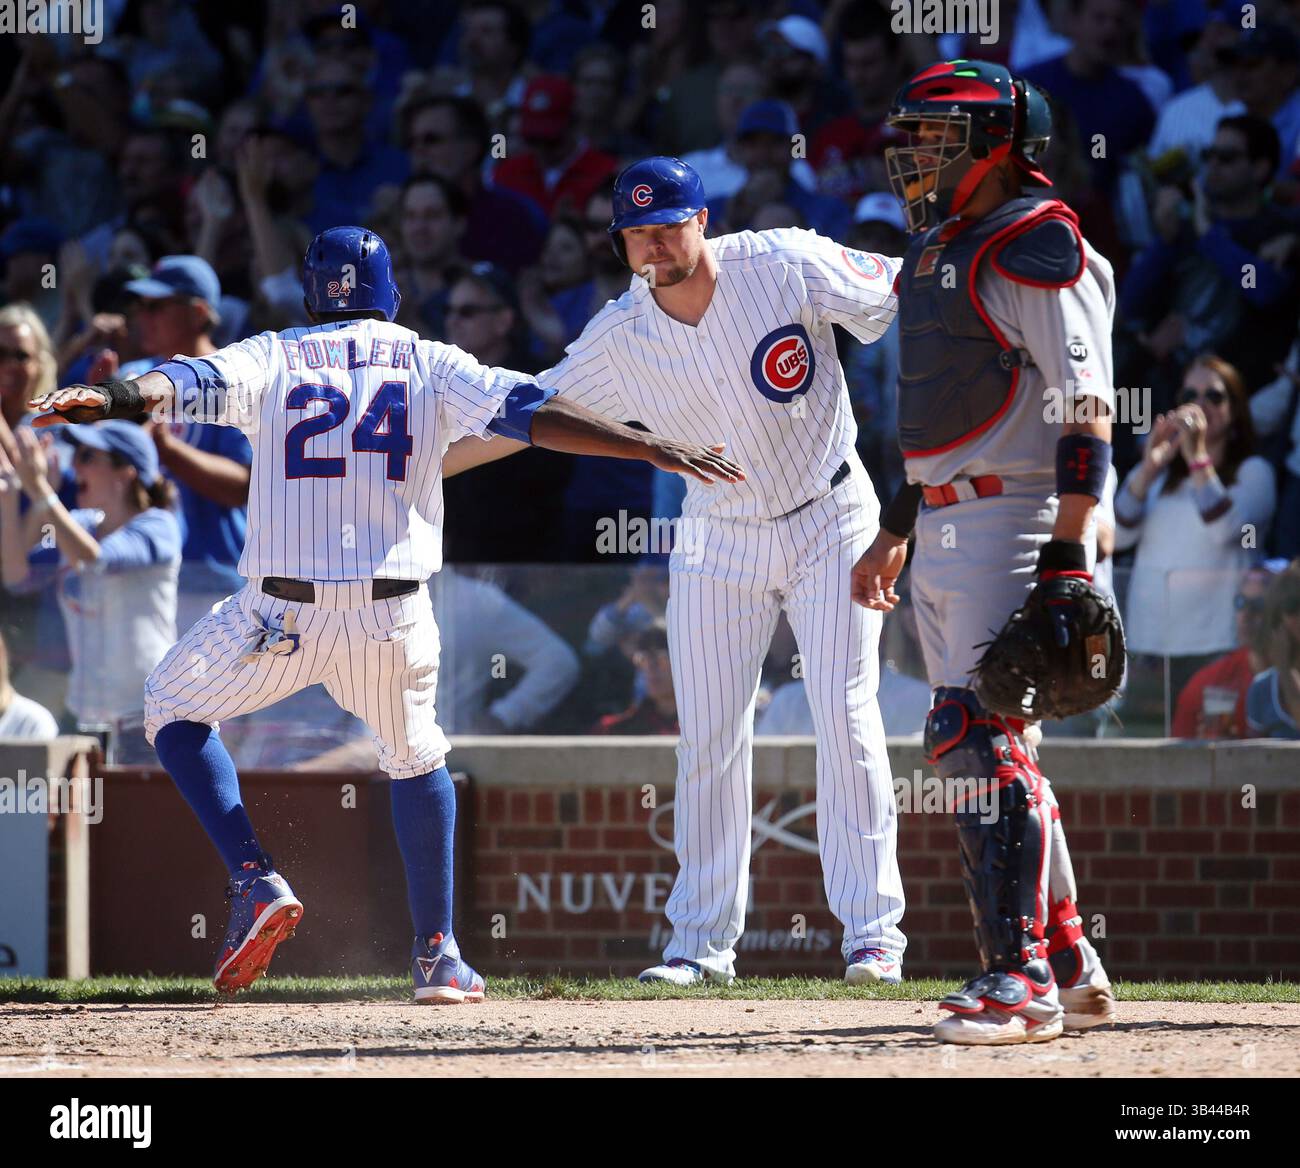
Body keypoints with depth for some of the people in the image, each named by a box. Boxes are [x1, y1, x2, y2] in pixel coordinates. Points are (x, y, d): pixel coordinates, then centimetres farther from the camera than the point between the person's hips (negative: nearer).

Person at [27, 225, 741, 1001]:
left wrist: (110, 402, -29)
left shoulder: (271, 359, 7)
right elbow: (533, 411, -3)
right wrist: (652, 449, -5)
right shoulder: (431, 367, 8)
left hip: (281, 615, -1)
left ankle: (257, 884, 4)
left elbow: (189, 382, -12)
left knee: (175, 710, 21)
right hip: (394, 616, 1)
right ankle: (438, 955, 21)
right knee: (416, 759, 25)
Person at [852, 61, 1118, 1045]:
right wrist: (896, 531, 26)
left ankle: (1021, 978, -14)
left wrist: (1070, 552, -23)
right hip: (945, 528, 10)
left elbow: (1087, 409, -17)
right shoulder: (937, 249, 19)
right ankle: (1071, 966, 19)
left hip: (1010, 520, -10)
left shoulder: (1035, 248, -11)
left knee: (987, 737, -15)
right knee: (980, 742, 11)